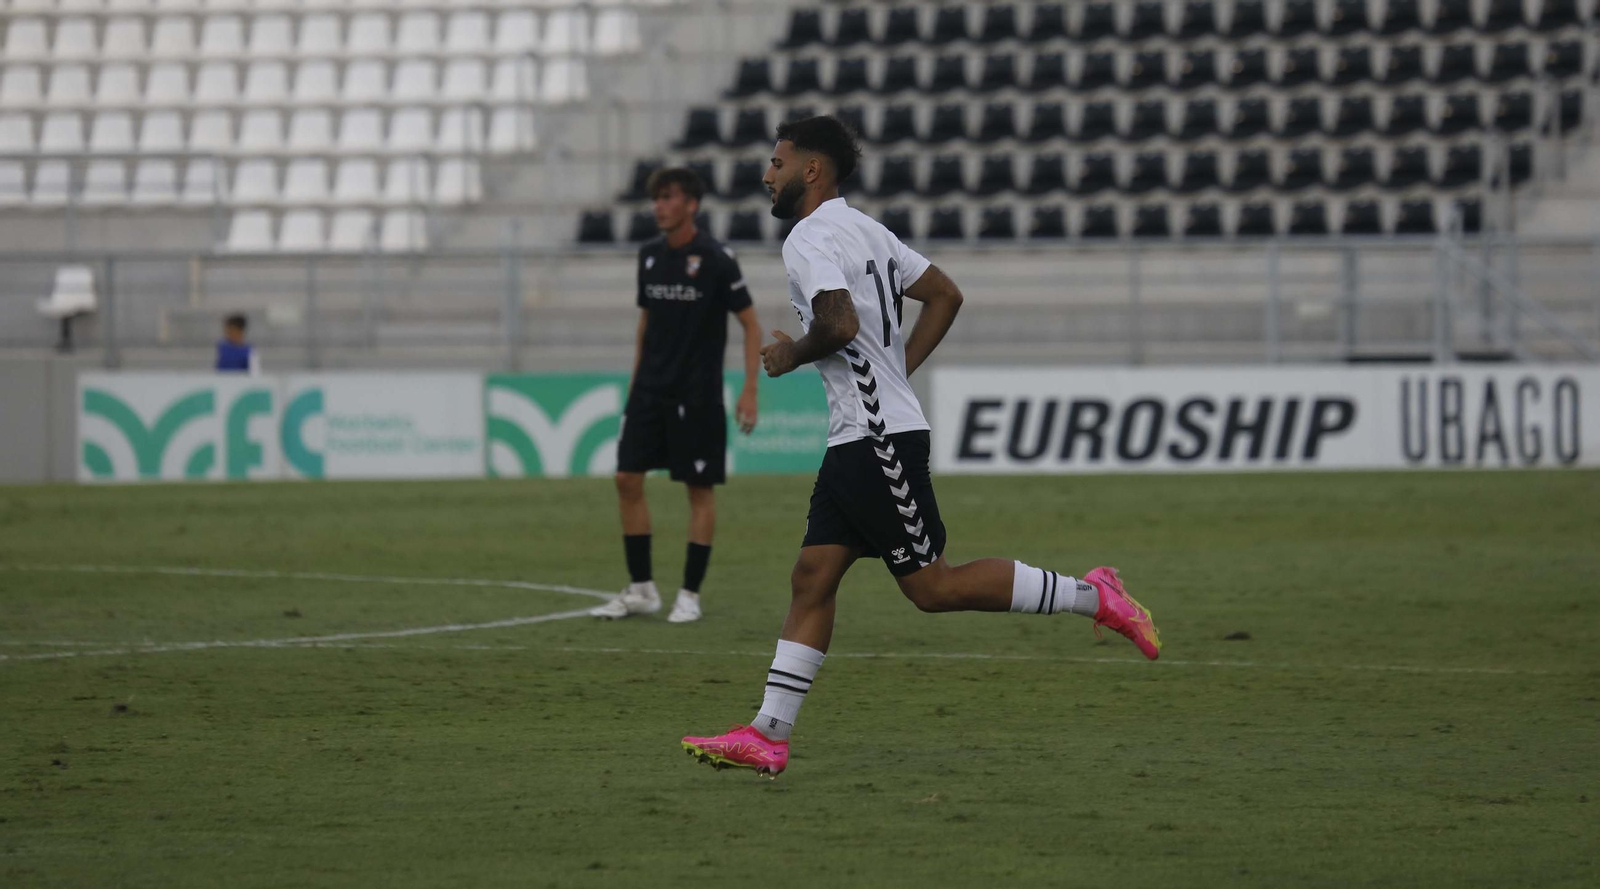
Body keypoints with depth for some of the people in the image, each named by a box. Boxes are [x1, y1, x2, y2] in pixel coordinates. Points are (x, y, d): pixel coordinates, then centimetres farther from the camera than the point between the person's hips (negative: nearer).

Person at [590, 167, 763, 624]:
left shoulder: (716, 259, -11)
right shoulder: (650, 256, 6)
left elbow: (751, 325, -8)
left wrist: (750, 391, -13)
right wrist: (635, 379, 15)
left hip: (697, 395, -6)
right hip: (650, 392, 6)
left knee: (699, 489, 0)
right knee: (627, 479, 0)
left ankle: (690, 594, 7)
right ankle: (640, 589, 8)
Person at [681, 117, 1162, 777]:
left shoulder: (811, 239, -12)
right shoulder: (864, 229, 18)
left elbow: (839, 324, -27)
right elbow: (945, 295, 22)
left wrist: (792, 354, -8)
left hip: (879, 438, -10)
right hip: (860, 439, 10)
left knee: (932, 586, -7)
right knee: (812, 578, 5)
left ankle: (1089, 595, -2)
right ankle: (768, 735, 3)